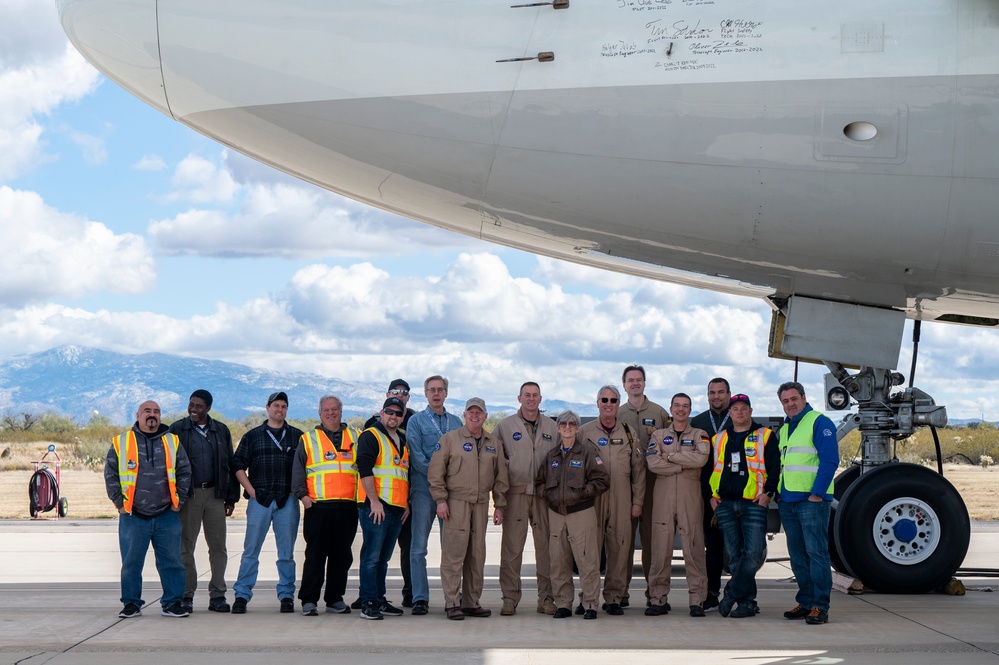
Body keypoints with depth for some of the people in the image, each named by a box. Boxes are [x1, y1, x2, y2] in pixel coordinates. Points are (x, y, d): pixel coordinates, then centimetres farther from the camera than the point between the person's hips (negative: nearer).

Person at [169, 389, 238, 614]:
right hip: (188, 495, -2)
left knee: (218, 546, 1)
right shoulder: (177, 429, 4)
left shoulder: (221, 431, 10)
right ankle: (186, 595, 9)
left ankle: (217, 595, 7)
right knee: (185, 546, 2)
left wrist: (231, 497, 8)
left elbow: (230, 465, 13)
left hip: (215, 494, 2)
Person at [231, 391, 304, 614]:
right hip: (259, 499, -1)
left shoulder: (297, 436, 11)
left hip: (287, 500, 1)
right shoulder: (252, 436, 10)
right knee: (251, 550, -1)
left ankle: (286, 595, 10)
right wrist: (251, 490, -2)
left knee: (286, 552, 4)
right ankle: (241, 595, 3)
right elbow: (238, 466, 8)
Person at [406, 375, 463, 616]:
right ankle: (420, 598, 0)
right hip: (424, 488, -3)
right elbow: (416, 456, -5)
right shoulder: (416, 421, 5)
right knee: (419, 546, -3)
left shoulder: (456, 422, 15)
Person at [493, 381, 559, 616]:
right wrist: (506, 469, -3)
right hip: (515, 493, -2)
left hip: (544, 493, 2)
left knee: (546, 545, 3)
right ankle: (510, 598, 2)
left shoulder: (552, 427, 12)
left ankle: (546, 598, 9)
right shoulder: (505, 426, 6)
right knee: (512, 547, -3)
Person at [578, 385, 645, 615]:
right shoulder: (585, 432, 7)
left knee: (620, 548, 0)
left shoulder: (629, 433, 11)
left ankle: (614, 597, 9)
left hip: (621, 501, 1)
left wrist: (637, 501, 4)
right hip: (591, 498, -1)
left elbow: (638, 469, 11)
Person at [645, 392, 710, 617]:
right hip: (663, 499, 1)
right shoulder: (659, 435, 15)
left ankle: (696, 600, 0)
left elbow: (701, 458, -10)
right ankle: (658, 599, 4)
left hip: (691, 499, -1)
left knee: (693, 549, -4)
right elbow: (652, 463, -3)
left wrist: (670, 457, -6)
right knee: (660, 550, -1)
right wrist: (685, 464, -6)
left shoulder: (699, 435, 12)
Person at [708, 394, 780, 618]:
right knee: (734, 556, 3)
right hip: (725, 505, 3)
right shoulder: (718, 439, 16)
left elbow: (774, 466, 0)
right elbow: (707, 469, 19)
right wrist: (711, 495, 8)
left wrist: (768, 492, -9)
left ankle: (732, 596, -6)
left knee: (753, 554, -13)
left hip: (754, 504, -3)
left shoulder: (765, 436, 6)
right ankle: (747, 602, 8)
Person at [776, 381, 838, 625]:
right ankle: (805, 602, 18)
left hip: (812, 499, -8)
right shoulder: (784, 428, 19)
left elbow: (830, 461, -13)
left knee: (816, 552, -8)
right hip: (787, 501, 8)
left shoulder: (819, 422, -6)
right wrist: (777, 493, 15)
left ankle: (820, 606, -7)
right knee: (797, 555, 11)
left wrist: (817, 493, -18)